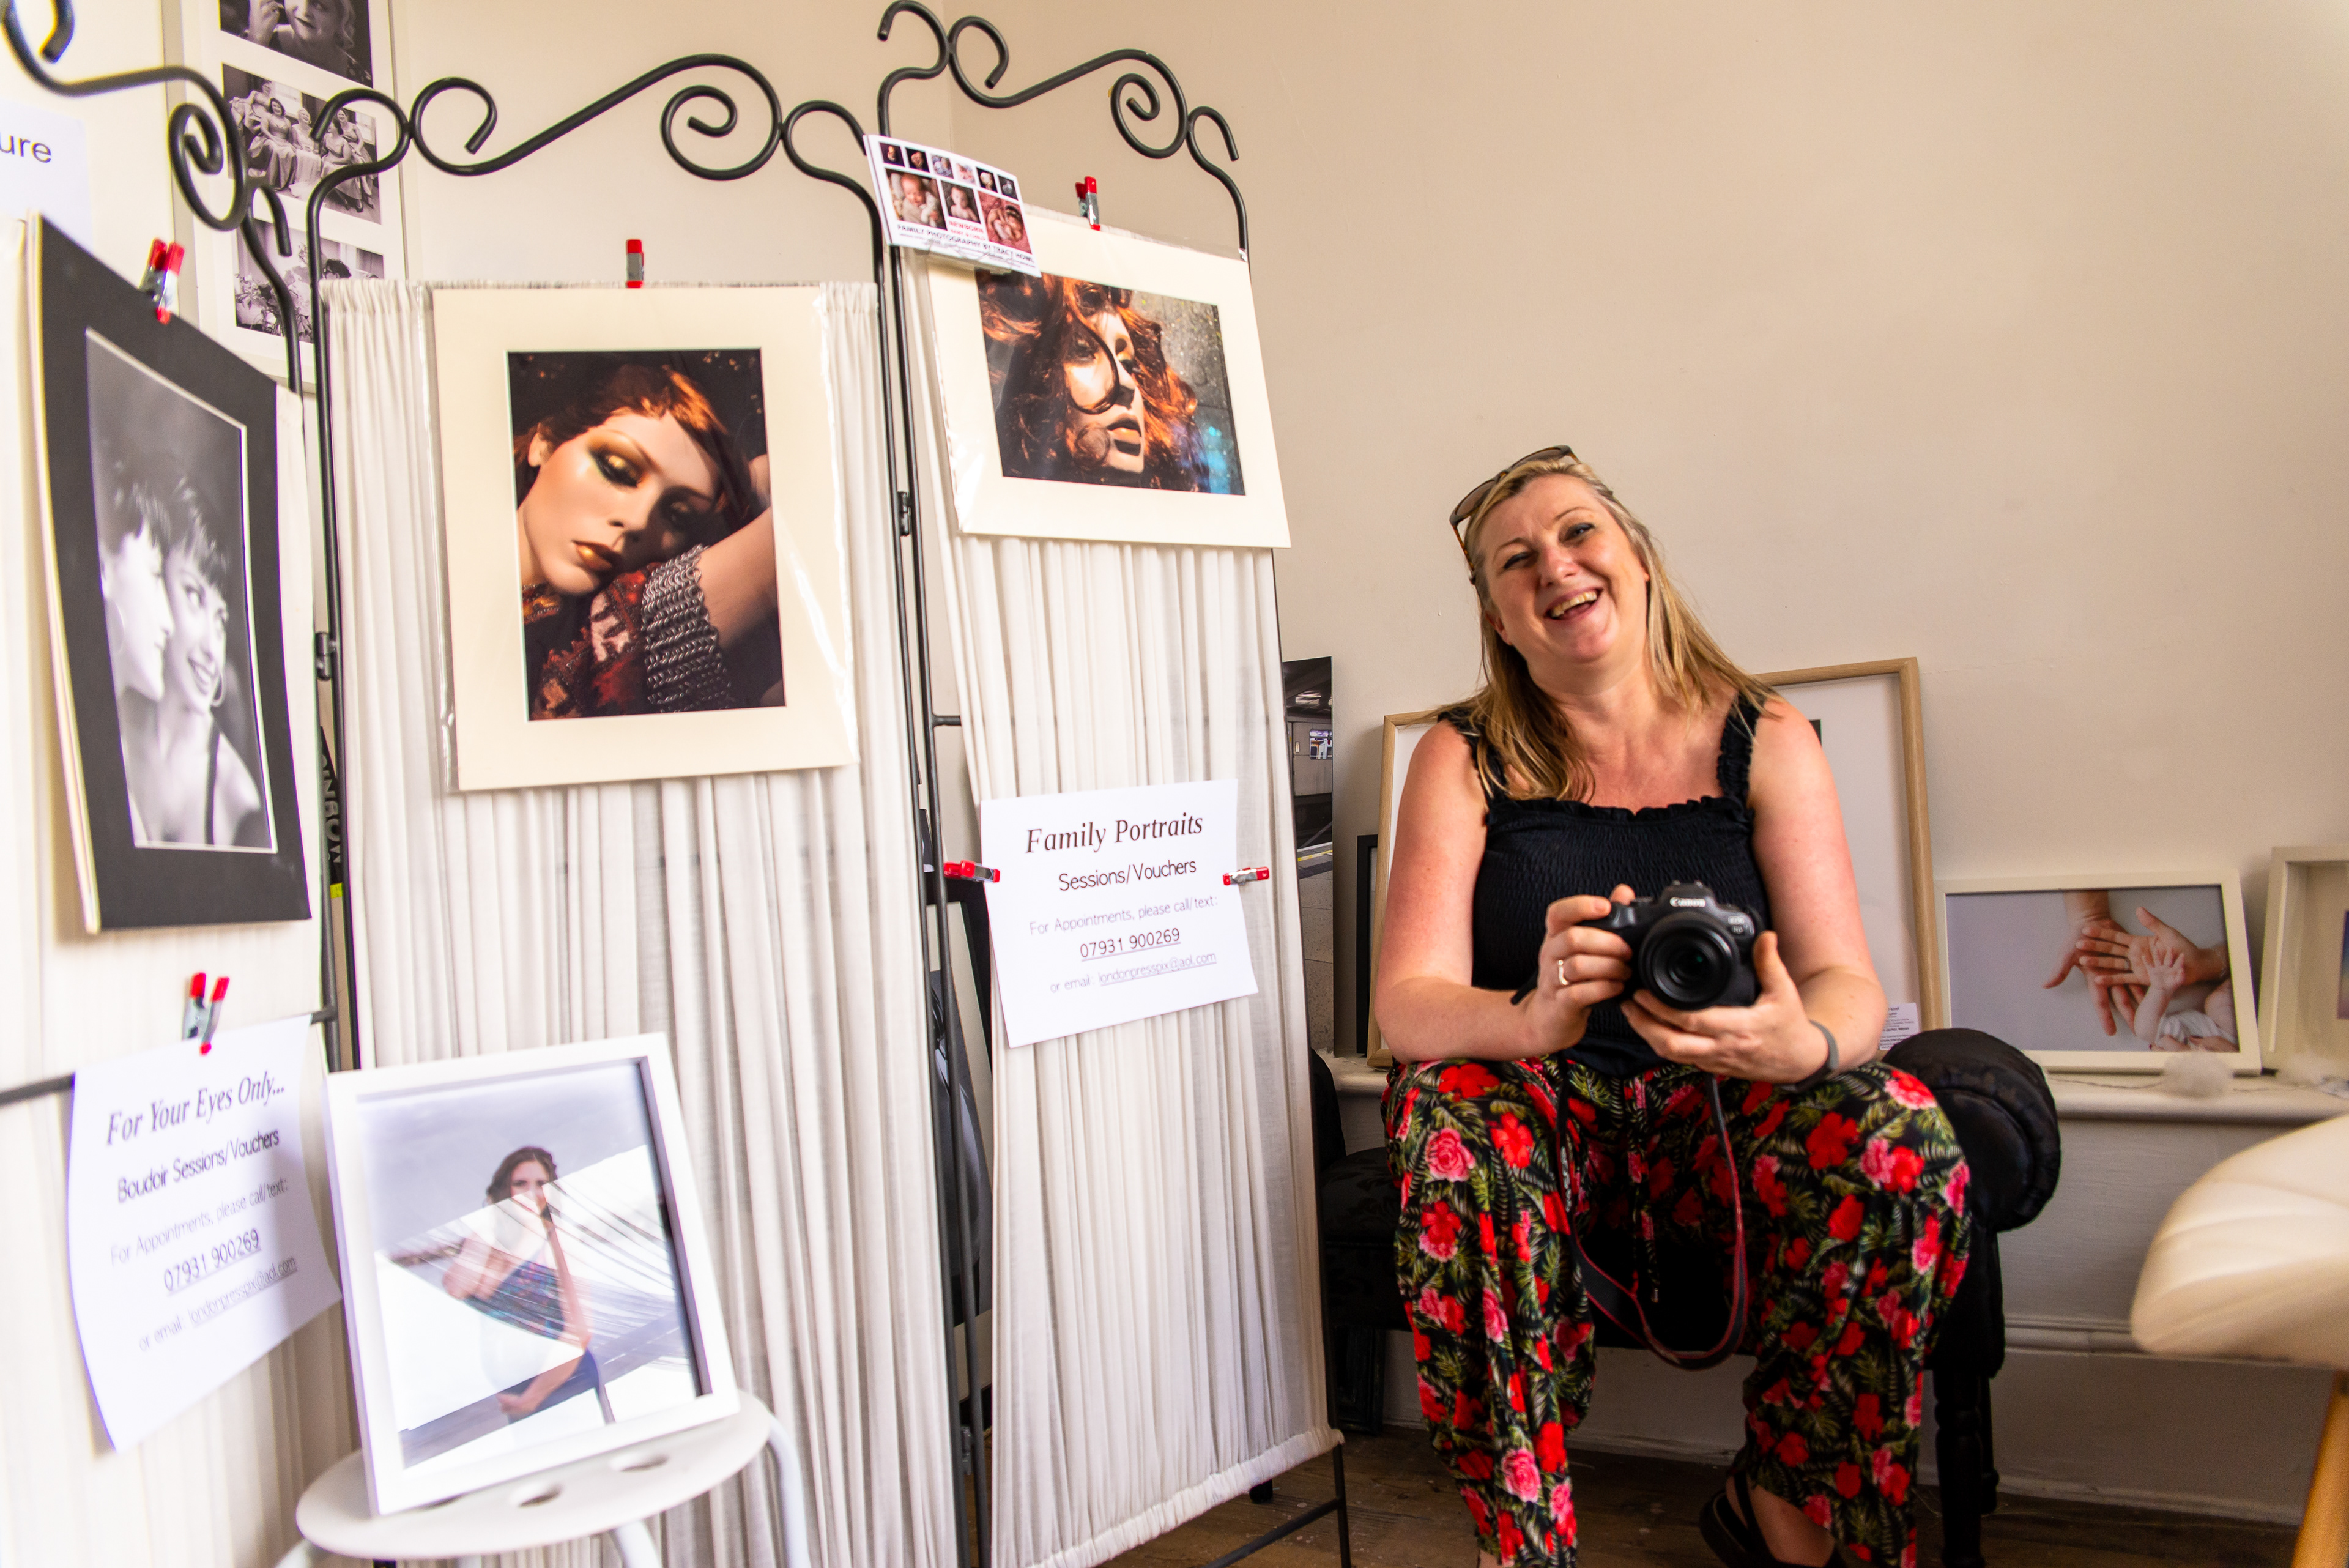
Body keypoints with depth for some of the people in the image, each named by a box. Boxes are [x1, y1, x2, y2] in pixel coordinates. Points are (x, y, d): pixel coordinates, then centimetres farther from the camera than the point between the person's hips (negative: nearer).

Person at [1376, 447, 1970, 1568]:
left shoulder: (1765, 742, 0)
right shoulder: (1465, 760, -2)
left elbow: (1847, 988, -7)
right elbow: (1407, 1001, -13)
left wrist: (1800, 1044, -33)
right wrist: (1537, 1020, -37)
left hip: (1724, 1126, 2)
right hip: (1551, 1120, -1)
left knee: (1902, 1137, -27)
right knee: (1450, 1117, -33)